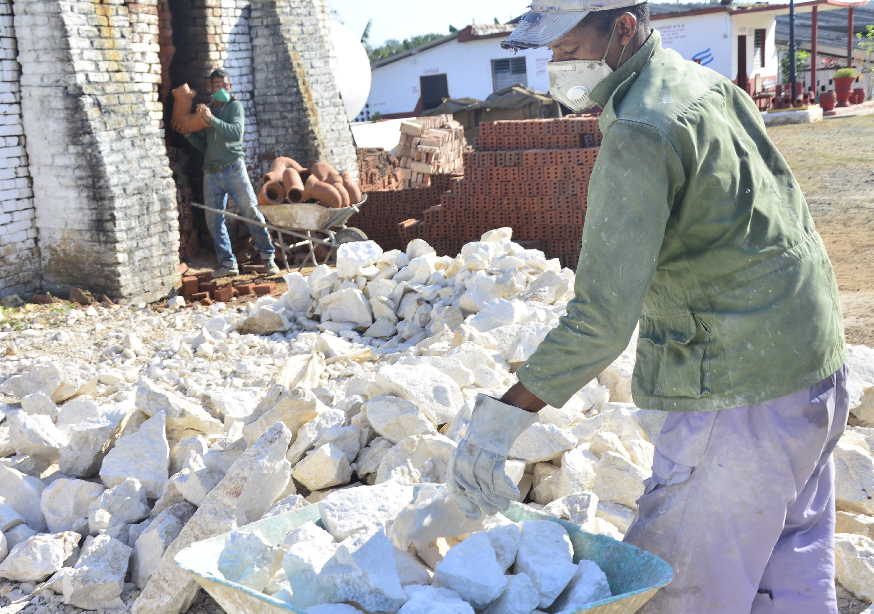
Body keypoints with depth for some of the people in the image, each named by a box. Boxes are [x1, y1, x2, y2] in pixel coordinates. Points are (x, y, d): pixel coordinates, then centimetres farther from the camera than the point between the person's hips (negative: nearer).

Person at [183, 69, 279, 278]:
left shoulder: (234, 106, 2)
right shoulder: (206, 109, 18)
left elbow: (237, 132, -17)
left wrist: (212, 119, -25)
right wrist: (187, 133, 7)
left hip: (233, 168, -5)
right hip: (211, 172, 5)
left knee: (251, 212, -6)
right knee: (214, 220, 2)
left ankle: (268, 257, 1)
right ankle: (227, 263, 8)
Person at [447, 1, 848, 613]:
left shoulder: (640, 134, -21)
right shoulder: (707, 83, 9)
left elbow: (604, 316, -26)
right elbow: (789, 206, 18)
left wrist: (502, 416, -23)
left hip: (744, 393, -10)